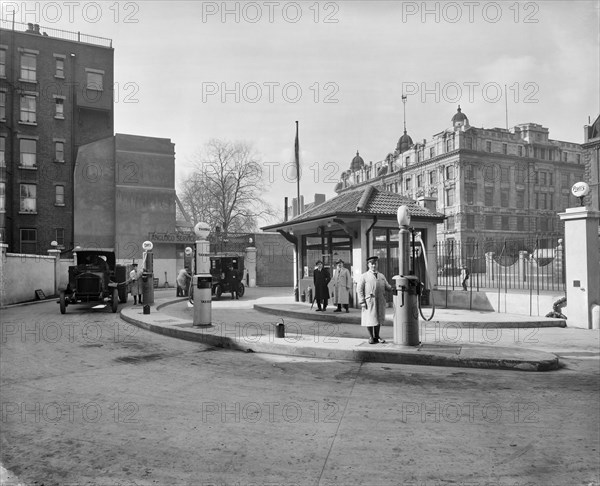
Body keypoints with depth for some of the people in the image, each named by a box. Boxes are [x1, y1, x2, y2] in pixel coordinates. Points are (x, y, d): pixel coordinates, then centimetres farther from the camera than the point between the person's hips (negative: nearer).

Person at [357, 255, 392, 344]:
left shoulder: (381, 276, 17)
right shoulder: (364, 276, 1)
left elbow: (387, 286, 17)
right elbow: (359, 289, -4)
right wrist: (362, 302, -12)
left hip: (380, 301, 5)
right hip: (369, 301, -4)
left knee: (379, 319, 10)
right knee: (370, 319, -1)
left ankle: (377, 337, 21)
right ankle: (371, 337, 12)